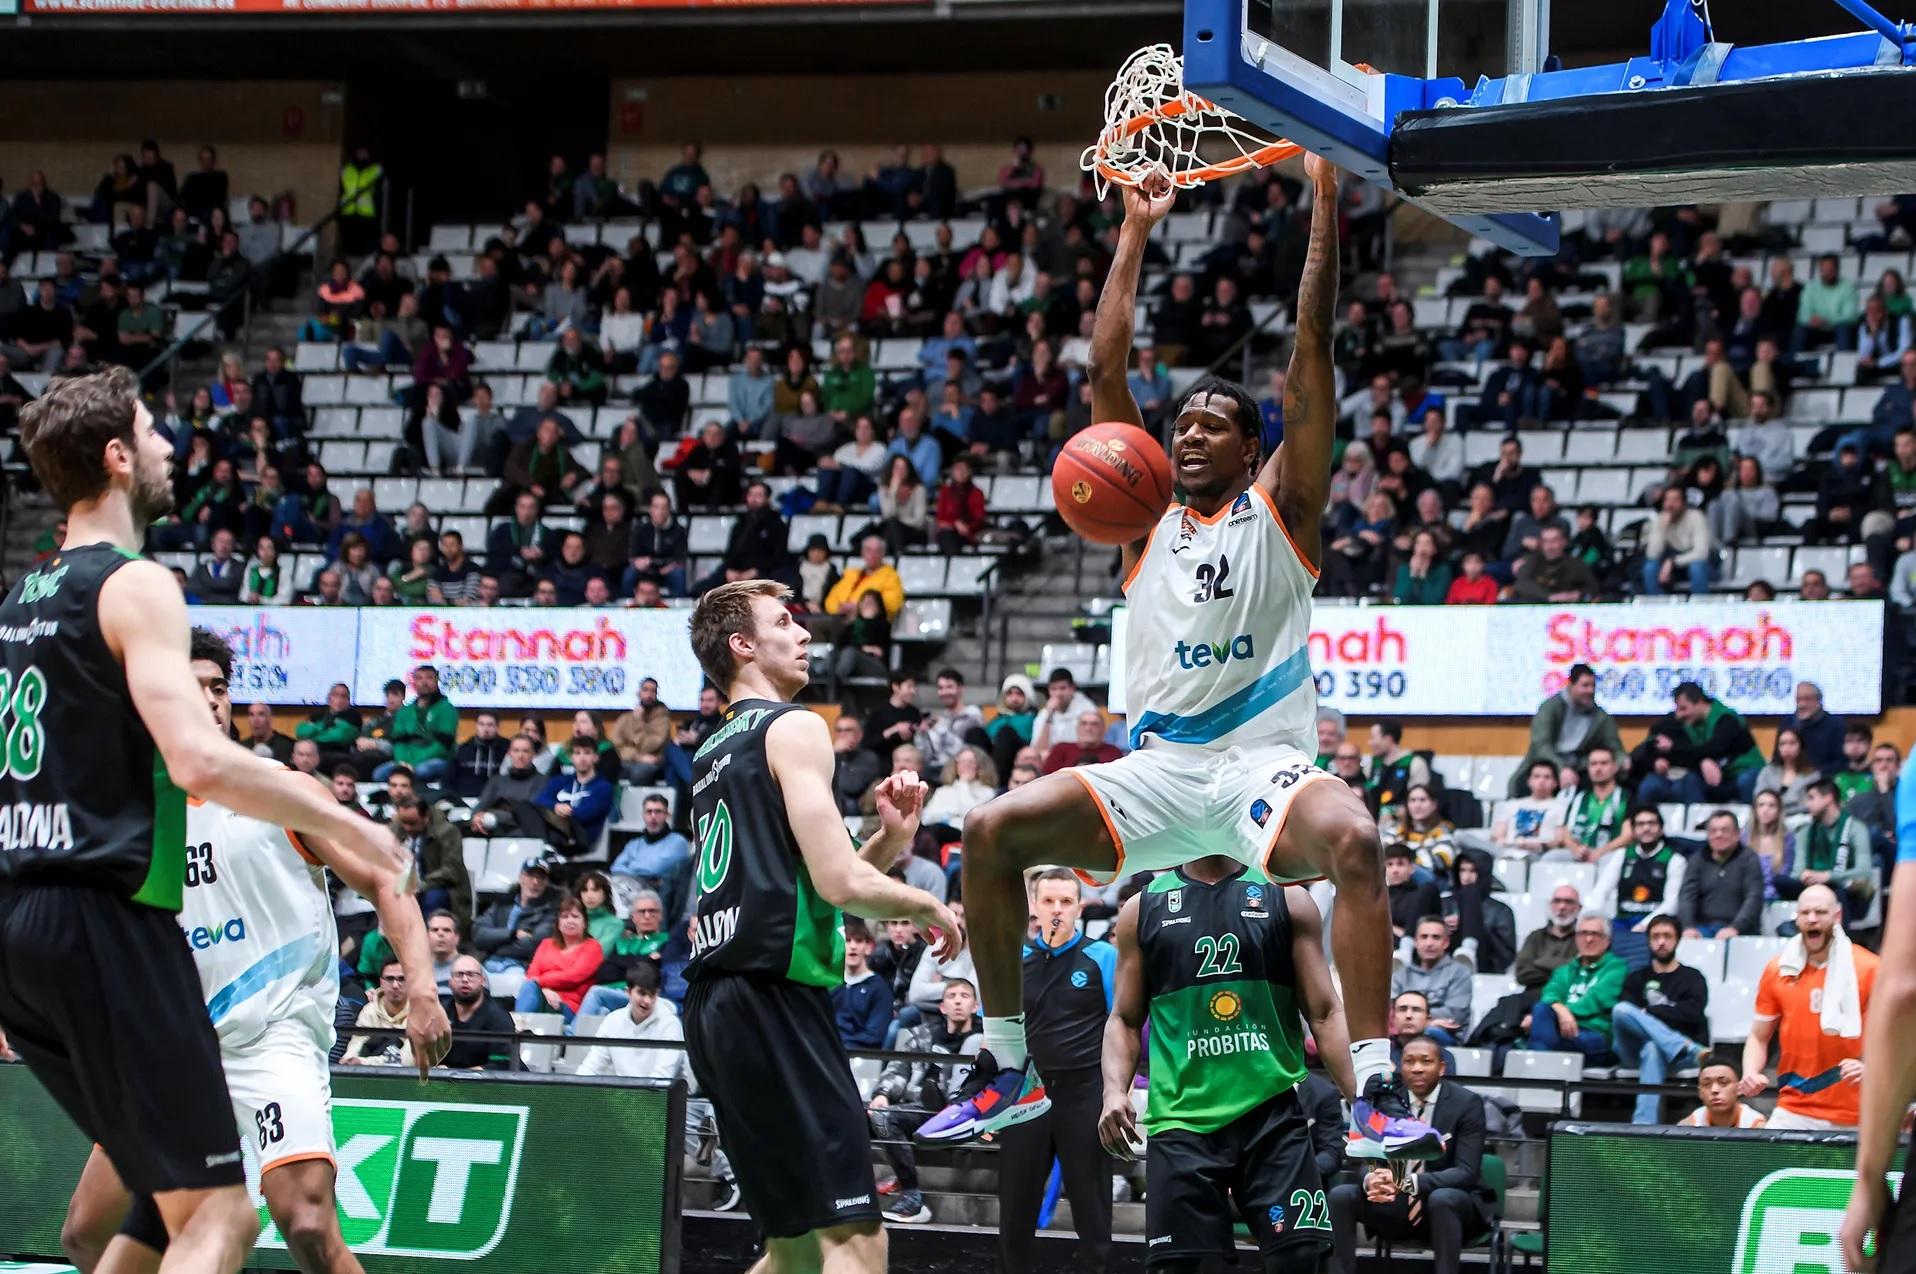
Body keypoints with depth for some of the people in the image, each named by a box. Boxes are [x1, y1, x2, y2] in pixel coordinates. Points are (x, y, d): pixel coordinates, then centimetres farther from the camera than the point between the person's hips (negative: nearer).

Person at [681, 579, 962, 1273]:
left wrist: (889, 841, 15)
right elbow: (840, 884, -15)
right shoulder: (794, 728, -5)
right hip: (774, 1002, -9)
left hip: (714, 1006, 9)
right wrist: (927, 906, 3)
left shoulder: (713, 752, 23)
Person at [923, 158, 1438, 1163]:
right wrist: (1135, 233, 17)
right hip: (1157, 770, 4)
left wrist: (1324, 199, -1)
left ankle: (1376, 1092, -35)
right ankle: (1007, 1071, -1)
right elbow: (1106, 373, 15)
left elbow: (1312, 351, 3)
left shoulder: (1280, 508, 9)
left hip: (1262, 764, -4)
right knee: (992, 831, -12)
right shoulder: (1148, 525, 17)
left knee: (1353, 839, -35)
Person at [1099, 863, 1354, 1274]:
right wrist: (1115, 1090, -6)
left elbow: (1324, 1013, 5)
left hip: (1273, 1112, 0)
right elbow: (1125, 1019, 12)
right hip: (1182, 1117, 0)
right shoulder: (1143, 909, 10)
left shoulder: (1287, 899, 8)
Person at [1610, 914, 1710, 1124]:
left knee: (1653, 1050, -41)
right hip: (1636, 1049, 2)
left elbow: (1693, 1014, -2)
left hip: (1678, 1056, -2)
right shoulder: (1637, 978, 25)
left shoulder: (1692, 978, 18)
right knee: (1622, 1010, -30)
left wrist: (1651, 1011, -4)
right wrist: (1668, 1012, -10)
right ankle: (1692, 1051, -42)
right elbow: (1624, 1011, 4)